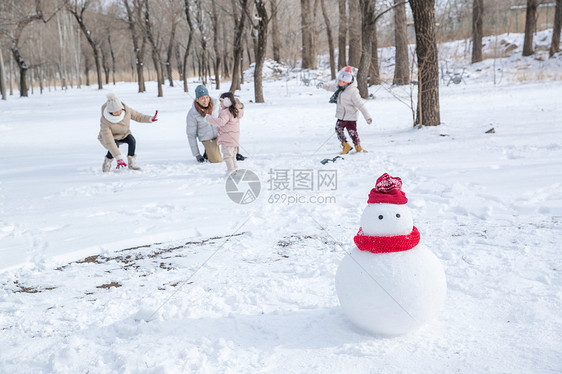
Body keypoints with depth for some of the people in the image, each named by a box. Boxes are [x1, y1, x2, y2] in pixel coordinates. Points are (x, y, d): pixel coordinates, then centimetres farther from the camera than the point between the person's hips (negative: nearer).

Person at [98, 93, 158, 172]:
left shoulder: (126, 110, -26)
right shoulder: (105, 122, -37)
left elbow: (137, 116, -6)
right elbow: (109, 142, -40)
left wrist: (150, 118, -23)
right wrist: (119, 158, -46)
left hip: (124, 133, 4)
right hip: (110, 136, -4)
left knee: (132, 141, -26)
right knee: (115, 146, -34)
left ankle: (132, 163, -10)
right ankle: (106, 165, -9)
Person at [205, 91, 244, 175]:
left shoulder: (226, 112, -20)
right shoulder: (236, 111, 10)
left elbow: (220, 122, -31)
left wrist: (209, 118, -23)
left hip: (227, 139, -10)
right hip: (235, 139, 10)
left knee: (227, 155, -2)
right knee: (232, 155, 21)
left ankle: (231, 170, -1)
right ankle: (235, 169, 29)